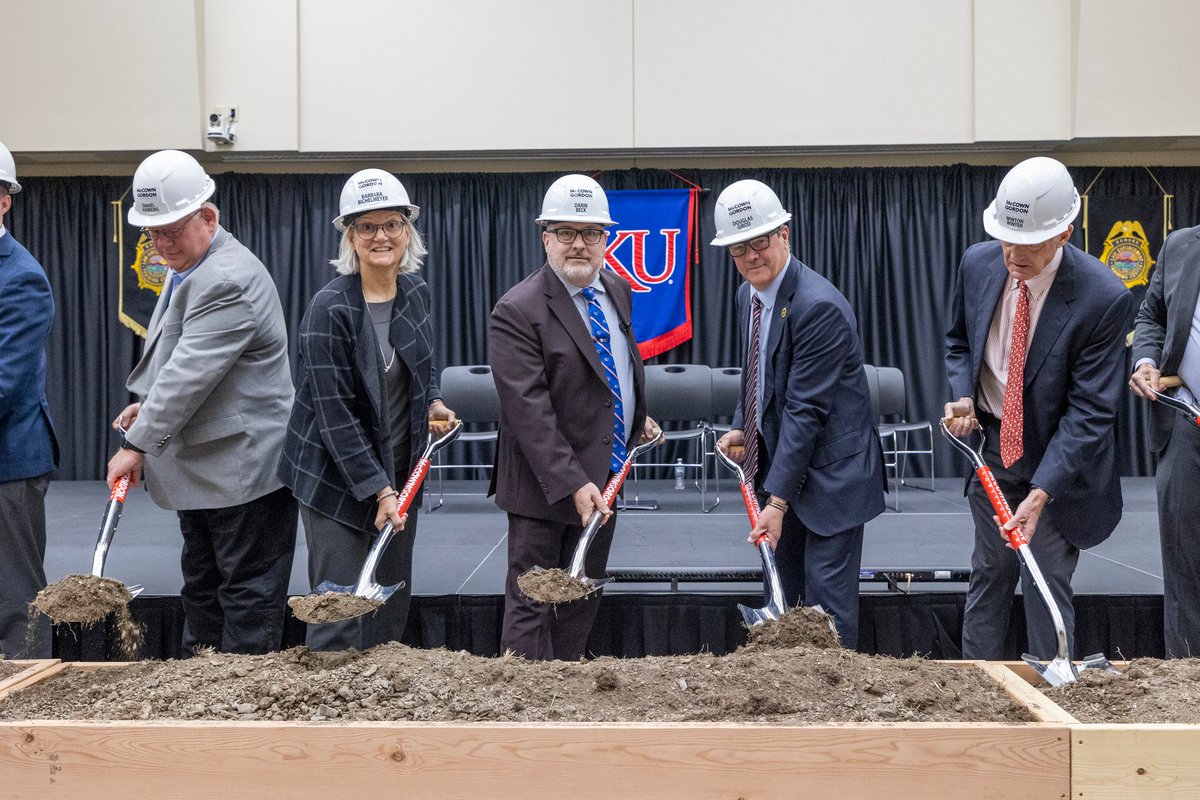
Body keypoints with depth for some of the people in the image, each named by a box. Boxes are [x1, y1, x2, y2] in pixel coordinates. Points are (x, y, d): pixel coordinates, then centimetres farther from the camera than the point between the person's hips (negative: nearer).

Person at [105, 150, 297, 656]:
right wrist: (149, 406, 9)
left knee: (248, 594, 0)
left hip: (244, 469, -11)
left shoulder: (229, 280, -21)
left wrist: (138, 445, -21)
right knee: (201, 587, 19)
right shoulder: (187, 270, 12)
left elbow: (190, 373, -25)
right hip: (201, 469, 11)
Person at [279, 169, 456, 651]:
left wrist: (433, 404, 2)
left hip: (401, 474, 6)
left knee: (394, 602, 14)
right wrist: (378, 490, -21)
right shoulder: (330, 309, -18)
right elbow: (336, 414, -19)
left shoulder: (416, 292, 2)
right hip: (339, 480, -6)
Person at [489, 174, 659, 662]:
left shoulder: (618, 291, 7)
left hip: (603, 478, 8)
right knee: (531, 605, 0)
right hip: (544, 485, -7)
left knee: (583, 602, 17)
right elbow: (529, 411, -24)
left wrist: (638, 419, 11)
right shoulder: (518, 311, -18)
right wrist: (573, 485, -29)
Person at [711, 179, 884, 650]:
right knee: (782, 593, 14)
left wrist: (778, 501, -26)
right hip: (780, 459, 9)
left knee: (827, 597, -4)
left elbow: (805, 410, -25)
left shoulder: (818, 306, -22)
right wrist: (742, 426, 3)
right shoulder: (748, 295, 6)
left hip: (829, 470, -8)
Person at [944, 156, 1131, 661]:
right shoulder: (978, 264, -9)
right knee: (989, 573, 15)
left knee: (1048, 583, 2)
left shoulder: (1103, 297, -24)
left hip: (1059, 458, -4)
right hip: (992, 445, 4)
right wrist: (964, 396, -10)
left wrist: (1041, 492, -30)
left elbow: (1090, 409, -22)